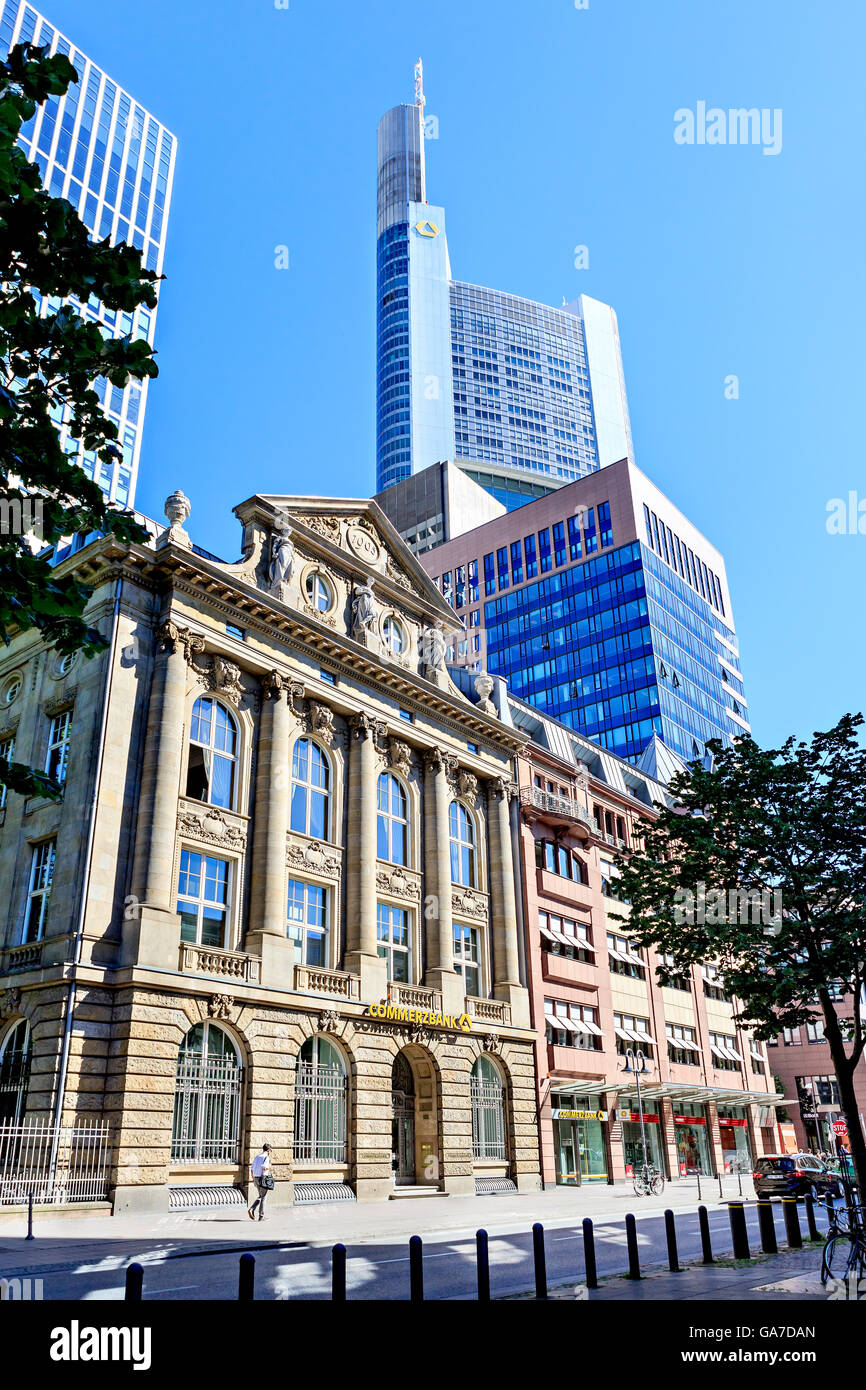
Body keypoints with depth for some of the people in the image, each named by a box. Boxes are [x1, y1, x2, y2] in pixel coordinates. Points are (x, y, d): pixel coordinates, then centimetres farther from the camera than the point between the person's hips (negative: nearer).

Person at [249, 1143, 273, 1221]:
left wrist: (253, 1179, 20)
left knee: (260, 1196, 20)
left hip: (256, 1179, 7)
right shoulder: (267, 1157, -11)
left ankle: (252, 1210, 1)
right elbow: (263, 1167, -25)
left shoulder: (256, 1157, 11)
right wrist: (269, 1167, -4)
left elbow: (252, 1169, 12)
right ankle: (261, 1216, 6)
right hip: (264, 1179, -7)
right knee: (263, 1198, 4)